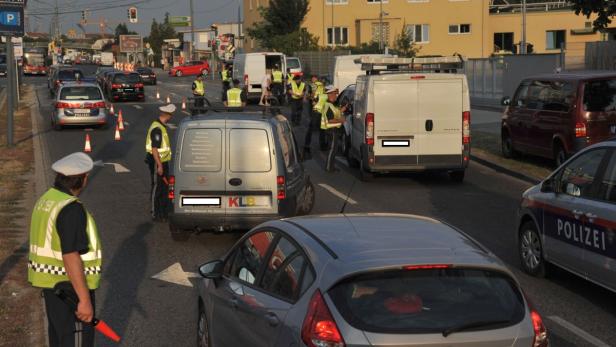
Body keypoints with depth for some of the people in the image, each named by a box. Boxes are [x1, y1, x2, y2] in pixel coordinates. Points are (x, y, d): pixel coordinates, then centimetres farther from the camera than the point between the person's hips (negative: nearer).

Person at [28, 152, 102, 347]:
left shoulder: (46, 200, 6)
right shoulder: (71, 208, -23)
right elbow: (71, 257, -26)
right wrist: (85, 300, -24)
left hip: (51, 281, 10)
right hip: (69, 287, -10)